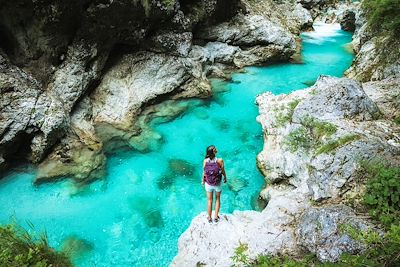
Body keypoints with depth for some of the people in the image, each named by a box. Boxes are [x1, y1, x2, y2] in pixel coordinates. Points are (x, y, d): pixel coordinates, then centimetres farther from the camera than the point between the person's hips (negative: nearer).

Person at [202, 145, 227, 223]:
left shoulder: (205, 161, -18)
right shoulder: (220, 160, -23)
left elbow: (204, 172, -8)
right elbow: (223, 171, -10)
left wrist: (203, 181, 10)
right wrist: (225, 178, 10)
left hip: (208, 184, 1)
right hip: (217, 184, -1)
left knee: (209, 200, 20)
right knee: (217, 199, 24)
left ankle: (209, 218, 33)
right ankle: (216, 217, 32)